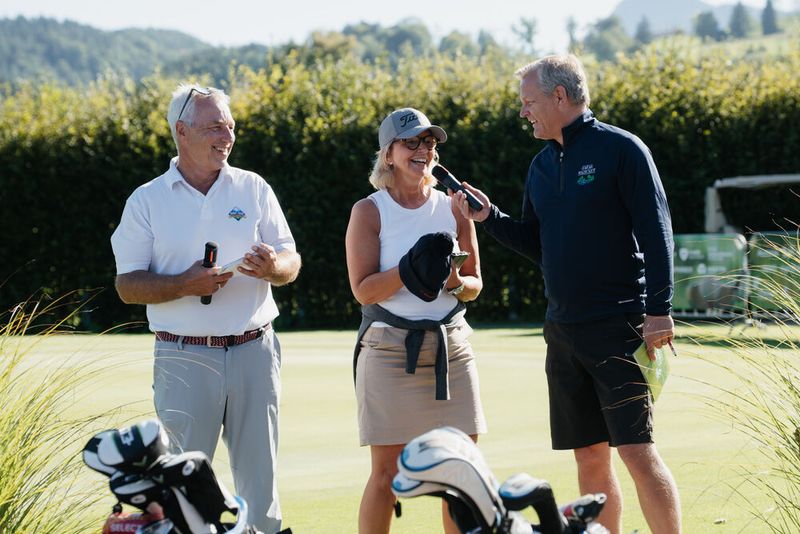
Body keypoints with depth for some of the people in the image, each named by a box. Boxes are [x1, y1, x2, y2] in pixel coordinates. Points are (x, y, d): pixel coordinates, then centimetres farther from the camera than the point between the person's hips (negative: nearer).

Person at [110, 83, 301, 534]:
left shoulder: (254, 189, 9)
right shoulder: (147, 201, 4)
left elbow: (292, 262, 9)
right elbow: (128, 286, 0)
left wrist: (274, 267, -15)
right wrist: (185, 284, -17)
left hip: (254, 350, 2)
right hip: (184, 358, -2)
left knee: (260, 474, 4)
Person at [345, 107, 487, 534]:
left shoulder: (454, 209, 9)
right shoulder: (369, 212, -2)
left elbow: (474, 283, 13)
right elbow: (363, 289, -9)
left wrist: (456, 282, -10)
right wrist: (412, 269, -22)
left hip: (450, 348, 4)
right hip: (390, 349, -4)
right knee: (386, 471, -3)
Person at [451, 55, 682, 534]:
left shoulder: (622, 149, -6)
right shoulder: (542, 165, 15)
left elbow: (656, 233, -10)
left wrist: (659, 311, -16)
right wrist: (490, 217, 7)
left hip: (620, 329, -7)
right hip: (564, 331, 7)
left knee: (637, 451, -11)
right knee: (590, 457, 8)